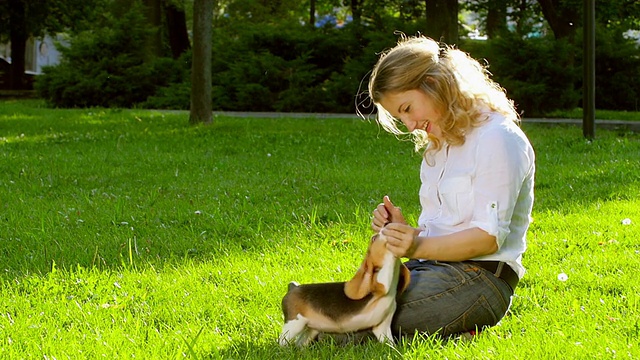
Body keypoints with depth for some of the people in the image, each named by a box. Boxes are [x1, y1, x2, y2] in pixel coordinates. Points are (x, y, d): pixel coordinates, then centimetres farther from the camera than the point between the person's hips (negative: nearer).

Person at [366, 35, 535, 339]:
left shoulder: (497, 139, -8)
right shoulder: (438, 145, 21)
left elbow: (489, 237, -16)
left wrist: (420, 246, -27)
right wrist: (402, 229, -2)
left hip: (481, 278, -9)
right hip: (431, 268, 9)